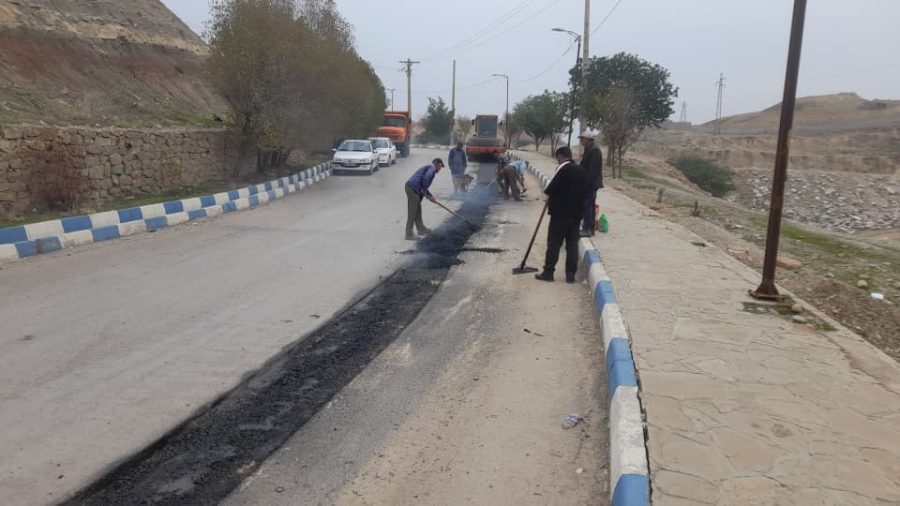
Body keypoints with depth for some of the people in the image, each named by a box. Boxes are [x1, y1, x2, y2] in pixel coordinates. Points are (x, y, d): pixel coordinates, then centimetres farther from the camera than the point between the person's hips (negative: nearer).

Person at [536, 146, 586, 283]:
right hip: (576, 213, 7)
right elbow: (583, 190, 13)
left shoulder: (563, 169, -13)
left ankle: (548, 273, 6)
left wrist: (548, 194, 6)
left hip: (561, 212, -7)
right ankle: (570, 275, 11)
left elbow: (552, 188, -15)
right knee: (572, 243, 9)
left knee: (554, 243, 1)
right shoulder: (581, 170, 9)